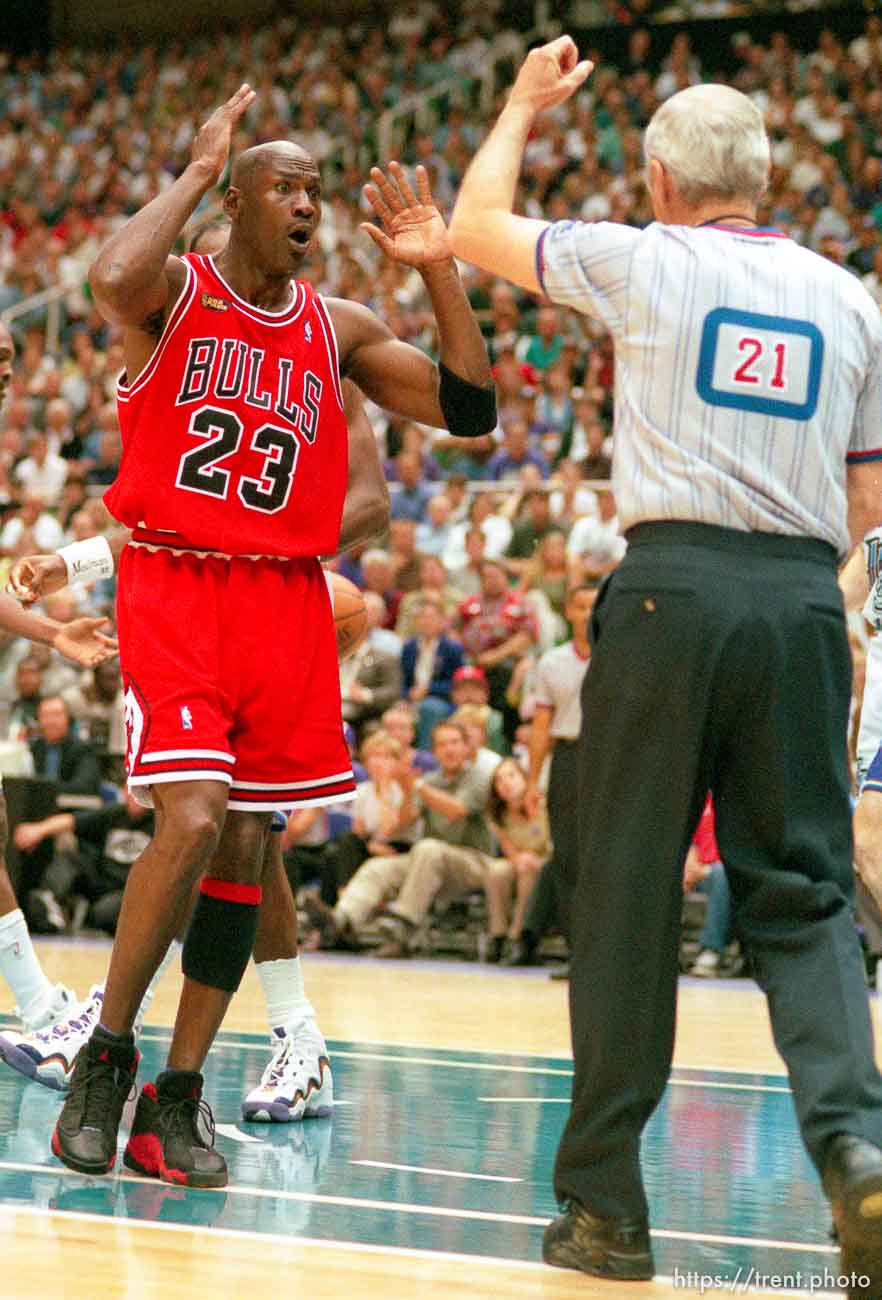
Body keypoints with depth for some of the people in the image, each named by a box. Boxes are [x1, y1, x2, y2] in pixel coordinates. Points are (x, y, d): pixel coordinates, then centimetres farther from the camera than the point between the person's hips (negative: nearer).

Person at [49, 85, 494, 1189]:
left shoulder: (338, 328, 10)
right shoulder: (176, 292, -1)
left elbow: (468, 411, 5)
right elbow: (111, 281, -26)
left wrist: (437, 271, -3)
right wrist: (196, 170, -14)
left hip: (287, 602, 5)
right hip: (173, 587, -5)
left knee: (245, 848, 2)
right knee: (191, 824, -19)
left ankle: (176, 1100, 10)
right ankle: (104, 1063, -2)